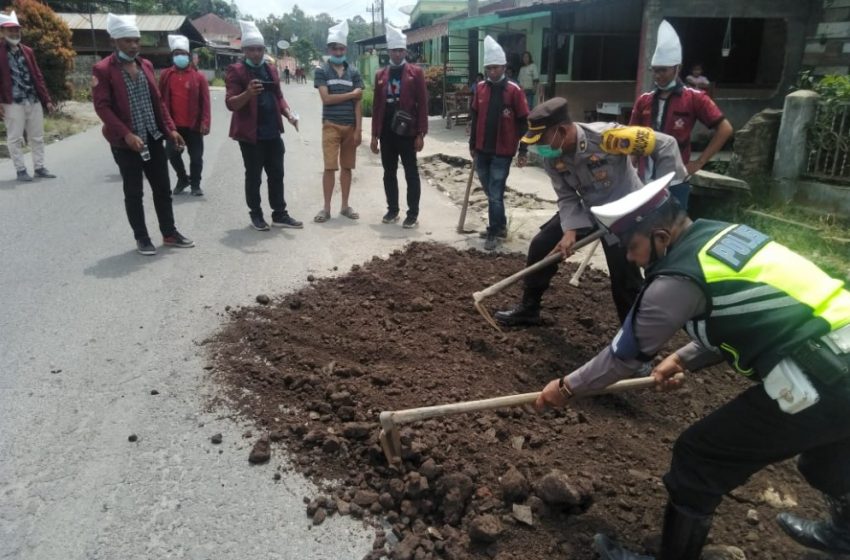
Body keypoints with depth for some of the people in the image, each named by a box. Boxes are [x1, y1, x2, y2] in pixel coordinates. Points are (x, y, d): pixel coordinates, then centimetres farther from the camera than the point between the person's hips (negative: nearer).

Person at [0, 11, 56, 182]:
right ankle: (21, 170, 8)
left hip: (34, 101, 5)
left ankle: (39, 167, 18)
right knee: (15, 138, 1)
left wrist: (47, 100, 9)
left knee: (37, 137, 9)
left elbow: (38, 77, 14)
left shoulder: (27, 51, 14)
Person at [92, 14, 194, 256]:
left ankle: (169, 233, 22)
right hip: (125, 142, -5)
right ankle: (141, 238, 15)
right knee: (134, 192, 3)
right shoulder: (103, 69, -8)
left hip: (153, 138, 5)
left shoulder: (146, 65, 10)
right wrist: (126, 134, -22)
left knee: (163, 188, 10)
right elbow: (102, 107, -13)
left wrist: (170, 129, 5)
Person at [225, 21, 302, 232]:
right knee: (254, 176, 4)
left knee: (276, 174, 10)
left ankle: (280, 215, 19)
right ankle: (256, 215, 17)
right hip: (250, 134, -6)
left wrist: (288, 113, 2)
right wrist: (248, 93, -33)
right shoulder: (236, 71, -7)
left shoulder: (271, 69, 12)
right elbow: (230, 103, -13)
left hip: (273, 132, 6)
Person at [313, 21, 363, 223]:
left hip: (350, 126, 3)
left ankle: (345, 206, 16)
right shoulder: (321, 71, 1)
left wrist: (358, 129, -4)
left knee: (347, 167, 7)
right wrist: (351, 94, -5)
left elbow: (357, 103, 3)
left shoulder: (353, 73, 8)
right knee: (330, 167, -5)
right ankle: (326, 208, 2)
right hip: (331, 126, -3)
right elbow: (326, 98, -11)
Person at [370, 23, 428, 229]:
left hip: (407, 132, -4)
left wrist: (421, 134, -10)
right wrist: (374, 135, 7)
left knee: (411, 174, 1)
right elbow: (376, 106, 11)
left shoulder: (416, 72, -1)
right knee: (389, 173, 10)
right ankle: (392, 210, 23)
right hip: (387, 133, 4)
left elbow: (422, 104, -4)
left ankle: (413, 214, 7)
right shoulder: (380, 74, 10)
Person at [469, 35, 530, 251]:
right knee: (491, 192, 14)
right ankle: (500, 226, 30)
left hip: (502, 152, -5)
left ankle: (494, 233, 5)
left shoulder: (513, 90, -8)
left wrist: (523, 149, -6)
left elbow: (523, 121, -5)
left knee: (495, 194, -5)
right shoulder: (480, 88, 6)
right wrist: (472, 144, 14)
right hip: (482, 150, 5)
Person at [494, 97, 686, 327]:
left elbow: (665, 144, -25)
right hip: (586, 209, 6)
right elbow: (567, 197, -6)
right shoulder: (551, 156, -14)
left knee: (625, 282, -10)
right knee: (541, 246, 4)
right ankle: (528, 308, 23)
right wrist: (570, 230, -22)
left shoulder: (606, 136, -32)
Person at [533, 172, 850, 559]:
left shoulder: (678, 278, -16)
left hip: (819, 384, -9)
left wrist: (568, 387, 9)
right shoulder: (724, 235, 8)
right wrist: (684, 359, 18)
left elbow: (625, 354, -5)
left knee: (697, 458, 4)